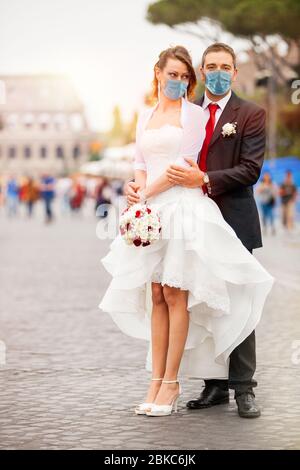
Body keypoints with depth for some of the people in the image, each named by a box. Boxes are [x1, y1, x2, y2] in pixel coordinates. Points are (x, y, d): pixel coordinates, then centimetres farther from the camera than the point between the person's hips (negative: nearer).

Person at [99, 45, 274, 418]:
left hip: (183, 208, -5)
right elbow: (141, 163, 17)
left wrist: (145, 193, -9)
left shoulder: (193, 113, -1)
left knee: (175, 294, -5)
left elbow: (184, 164, -9)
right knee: (156, 297, 4)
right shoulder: (145, 117, 17)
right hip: (152, 213, 5)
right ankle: (156, 381, 7)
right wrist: (137, 186, -5)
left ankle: (171, 382, 0)